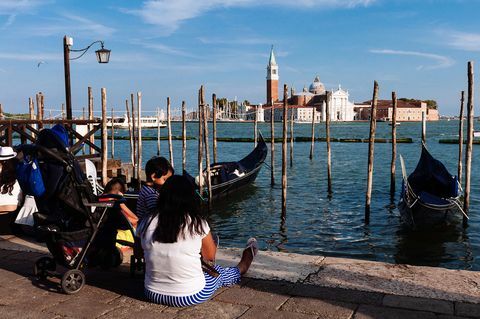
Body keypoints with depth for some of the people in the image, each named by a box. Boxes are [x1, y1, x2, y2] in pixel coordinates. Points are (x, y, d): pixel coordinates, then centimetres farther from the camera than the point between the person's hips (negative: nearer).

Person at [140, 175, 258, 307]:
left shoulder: (146, 223, -9)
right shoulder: (197, 223, -16)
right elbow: (210, 256, -3)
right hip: (192, 296, -4)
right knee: (220, 272, 25)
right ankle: (249, 253, 53)